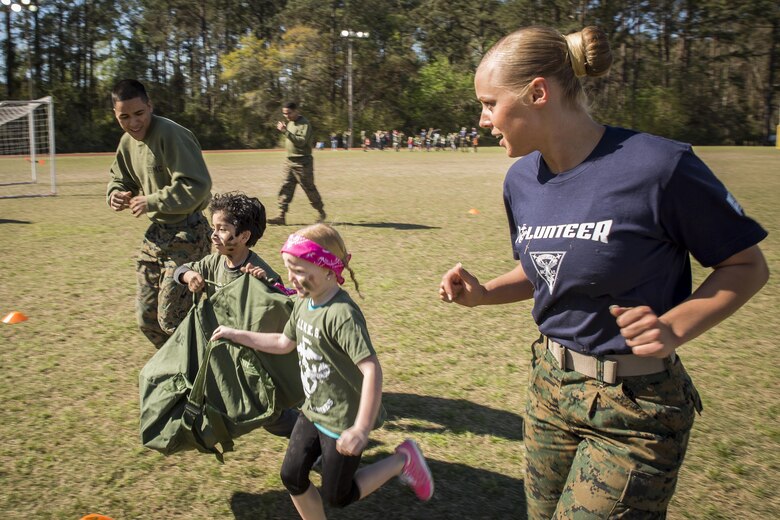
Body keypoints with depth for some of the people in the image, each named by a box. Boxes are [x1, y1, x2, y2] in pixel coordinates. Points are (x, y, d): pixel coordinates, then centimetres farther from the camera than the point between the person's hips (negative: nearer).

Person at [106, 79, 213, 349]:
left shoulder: (171, 135, -19)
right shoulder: (127, 142, 7)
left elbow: (197, 185, -26)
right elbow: (119, 179, 22)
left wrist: (152, 202, -23)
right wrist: (116, 194, -1)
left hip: (187, 233, -9)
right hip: (156, 233, 9)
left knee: (171, 318, -5)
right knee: (147, 316, 14)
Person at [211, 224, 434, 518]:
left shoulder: (342, 314, -29)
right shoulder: (303, 302, 0)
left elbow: (371, 369, -35)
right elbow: (284, 343, 16)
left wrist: (362, 429, -39)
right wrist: (236, 335, 16)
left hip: (343, 419, -8)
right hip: (314, 411, 8)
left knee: (338, 496, 7)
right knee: (292, 477, 12)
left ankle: (402, 461, 22)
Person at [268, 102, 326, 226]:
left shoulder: (304, 124, -13)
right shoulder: (290, 123, 14)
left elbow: (301, 141, -26)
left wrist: (285, 131, -29)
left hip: (302, 162, -8)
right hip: (290, 161, 8)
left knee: (309, 188, 2)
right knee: (285, 188, 1)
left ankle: (321, 213, 19)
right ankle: (281, 216, 0)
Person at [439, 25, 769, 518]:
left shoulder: (659, 166, -21)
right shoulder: (522, 179, 0)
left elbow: (748, 266, -10)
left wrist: (674, 328, -26)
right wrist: (483, 293, -4)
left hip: (634, 409, -6)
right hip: (550, 386, 7)